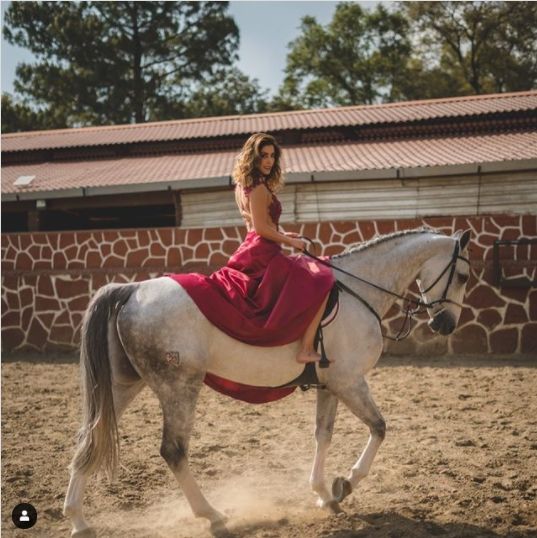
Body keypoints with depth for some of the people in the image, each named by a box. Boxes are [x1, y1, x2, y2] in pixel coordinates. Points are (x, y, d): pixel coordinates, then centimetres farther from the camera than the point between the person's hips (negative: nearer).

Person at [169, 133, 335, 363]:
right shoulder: (260, 188, -14)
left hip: (248, 252, 10)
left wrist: (282, 235, 21)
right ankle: (306, 350, -19)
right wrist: (291, 242, -8)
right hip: (262, 255, -10)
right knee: (321, 283, -13)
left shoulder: (242, 185, 15)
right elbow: (261, 228, -19)